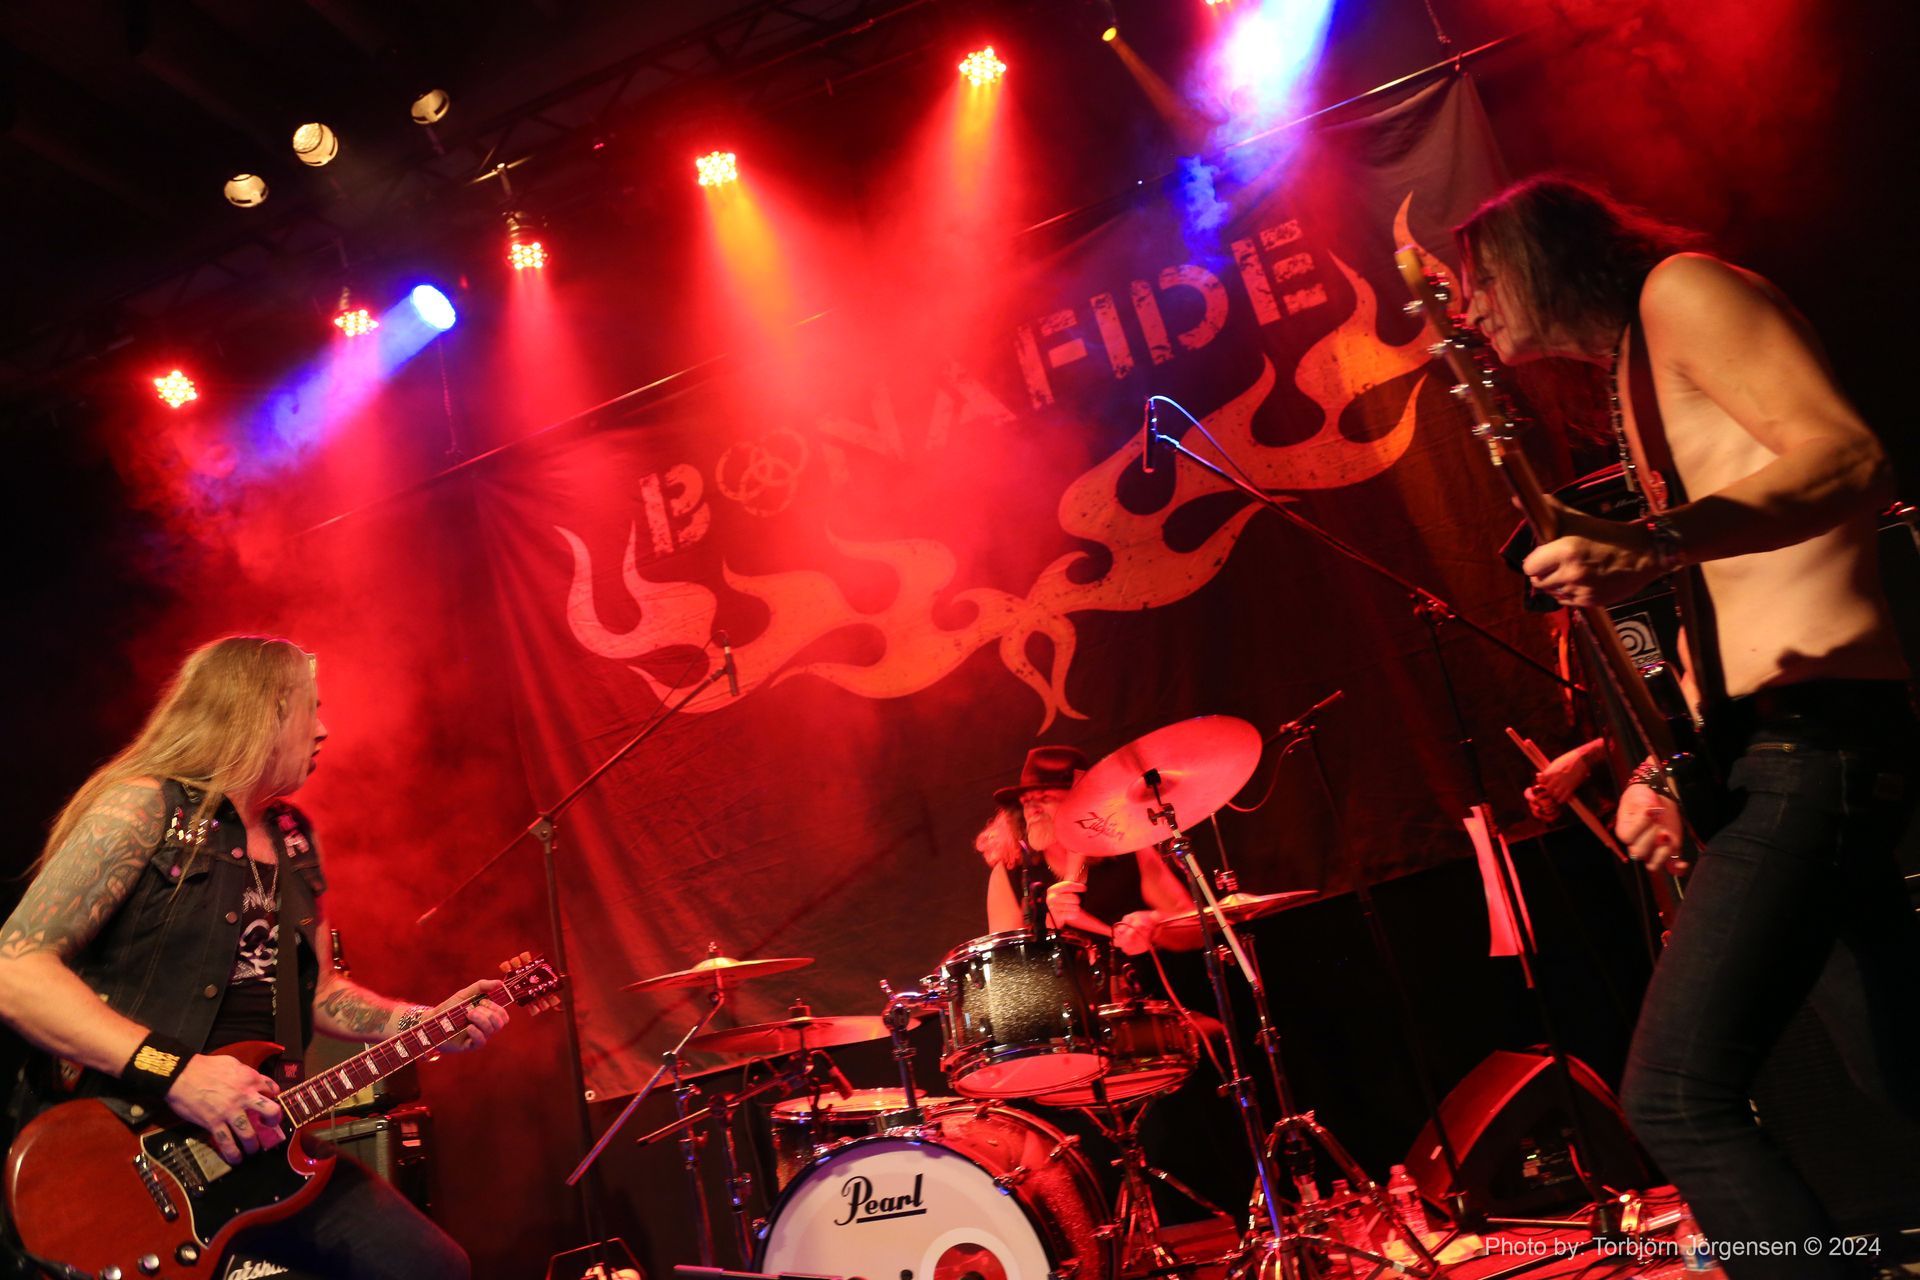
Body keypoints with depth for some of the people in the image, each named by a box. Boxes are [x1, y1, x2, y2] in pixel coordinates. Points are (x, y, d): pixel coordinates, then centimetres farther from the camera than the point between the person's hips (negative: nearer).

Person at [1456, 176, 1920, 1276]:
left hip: (1816, 735, -10)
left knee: (1677, 1097, -14)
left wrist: (1654, 550, -31)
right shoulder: (1636, 385, 23)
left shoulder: (1682, 288, -3)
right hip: (1767, 748, 10)